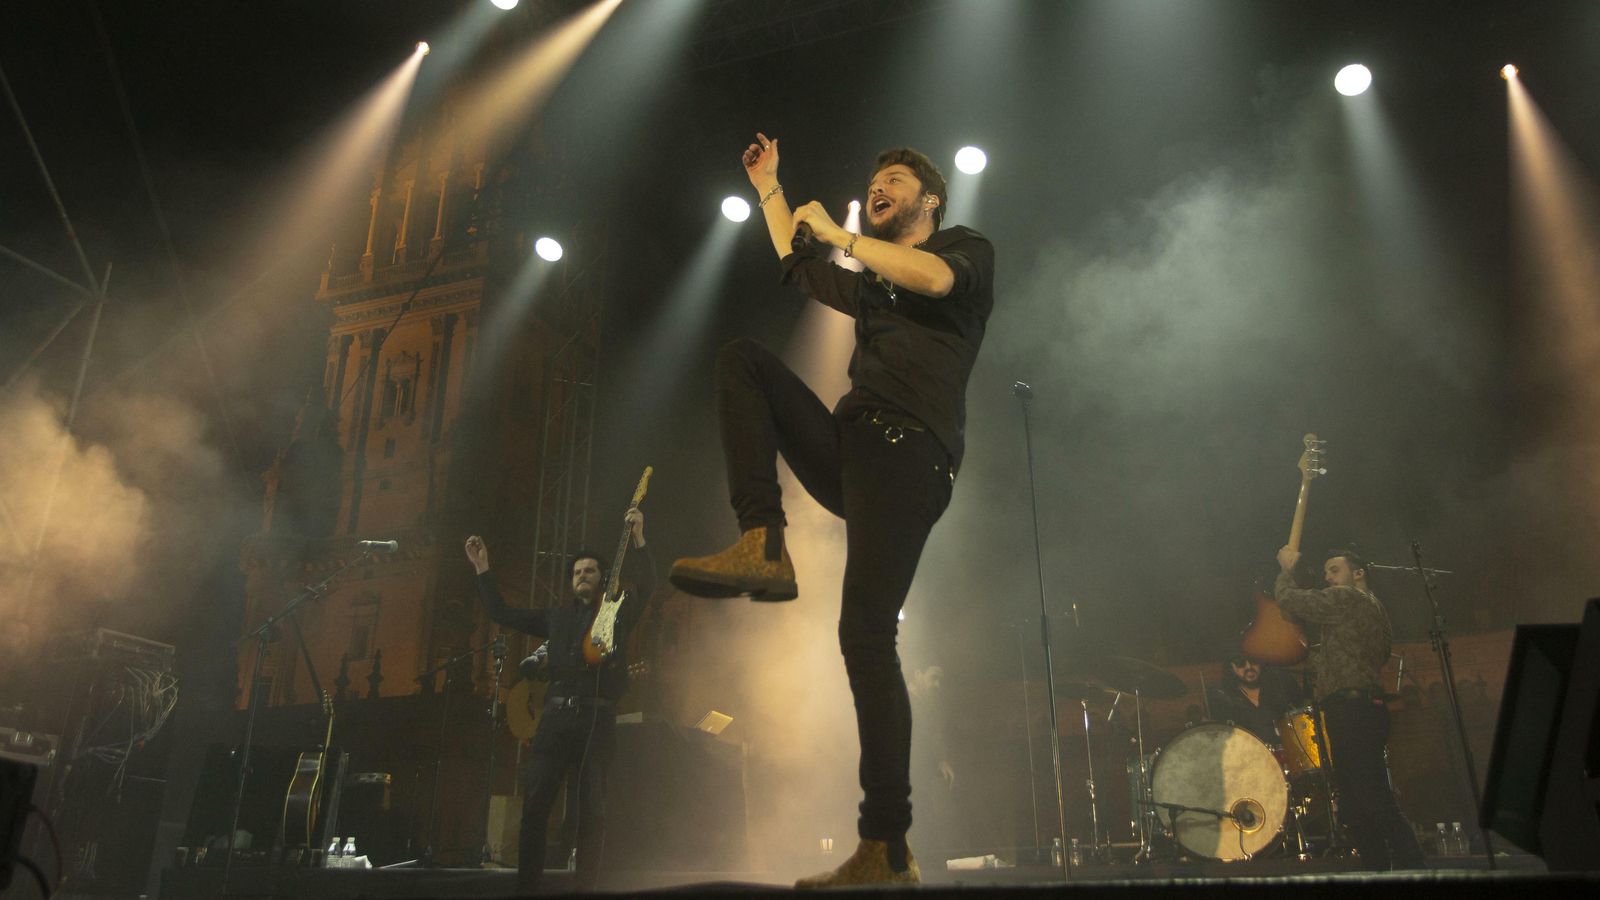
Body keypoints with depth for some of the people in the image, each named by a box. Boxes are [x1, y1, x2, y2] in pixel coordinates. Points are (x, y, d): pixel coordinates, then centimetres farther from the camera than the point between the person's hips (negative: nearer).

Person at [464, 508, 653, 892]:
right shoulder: (557, 616, 22)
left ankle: (586, 888, 2)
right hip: (555, 716, 3)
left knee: (590, 810, -3)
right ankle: (526, 886, 4)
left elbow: (645, 587, -7)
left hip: (598, 718, -3)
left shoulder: (618, 613, 10)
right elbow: (502, 613, 23)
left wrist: (638, 540, -20)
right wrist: (483, 569, 18)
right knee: (534, 804, -2)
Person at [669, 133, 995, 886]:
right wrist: (770, 190, 46)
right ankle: (764, 547, -18)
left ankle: (887, 849, -17)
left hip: (908, 456, -7)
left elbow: (934, 278, -11)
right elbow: (796, 267, 46)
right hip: (848, 448, 7)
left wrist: (836, 234, 0)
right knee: (742, 359, -2)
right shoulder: (872, 287, 34)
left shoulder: (968, 250, 13)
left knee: (865, 633, -19)